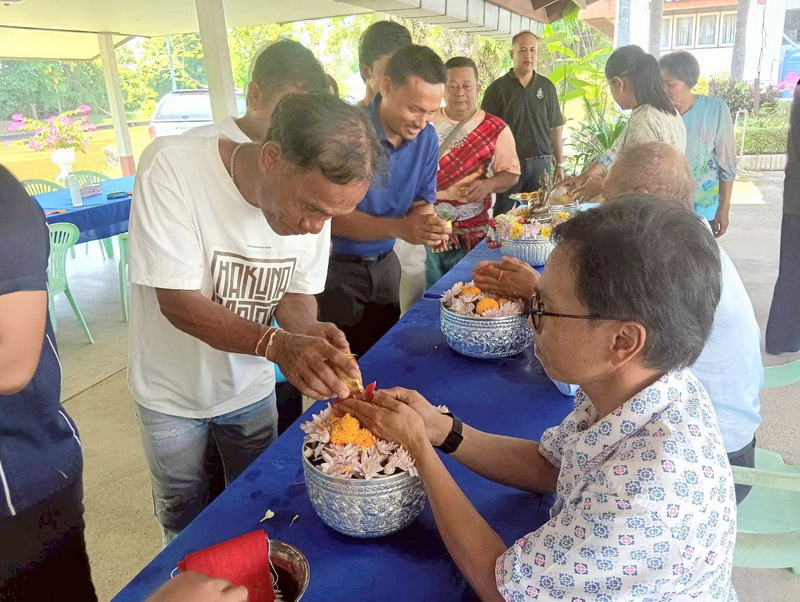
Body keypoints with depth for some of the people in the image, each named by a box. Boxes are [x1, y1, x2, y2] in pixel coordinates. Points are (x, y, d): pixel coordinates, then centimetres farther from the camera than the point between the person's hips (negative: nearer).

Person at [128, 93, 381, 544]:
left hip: (252, 387, 3)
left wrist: (309, 332, -29)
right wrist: (278, 344, -45)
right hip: (172, 393, -3)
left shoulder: (319, 191, -15)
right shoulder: (171, 167, -30)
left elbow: (297, 294, -5)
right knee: (185, 524, 17)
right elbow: (178, 302, -30)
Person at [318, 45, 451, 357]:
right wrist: (398, 228, -33)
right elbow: (331, 216, -22)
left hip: (384, 264, 6)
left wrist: (428, 222, -19)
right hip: (337, 268, -6)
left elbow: (422, 202, 5)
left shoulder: (427, 137, -2)